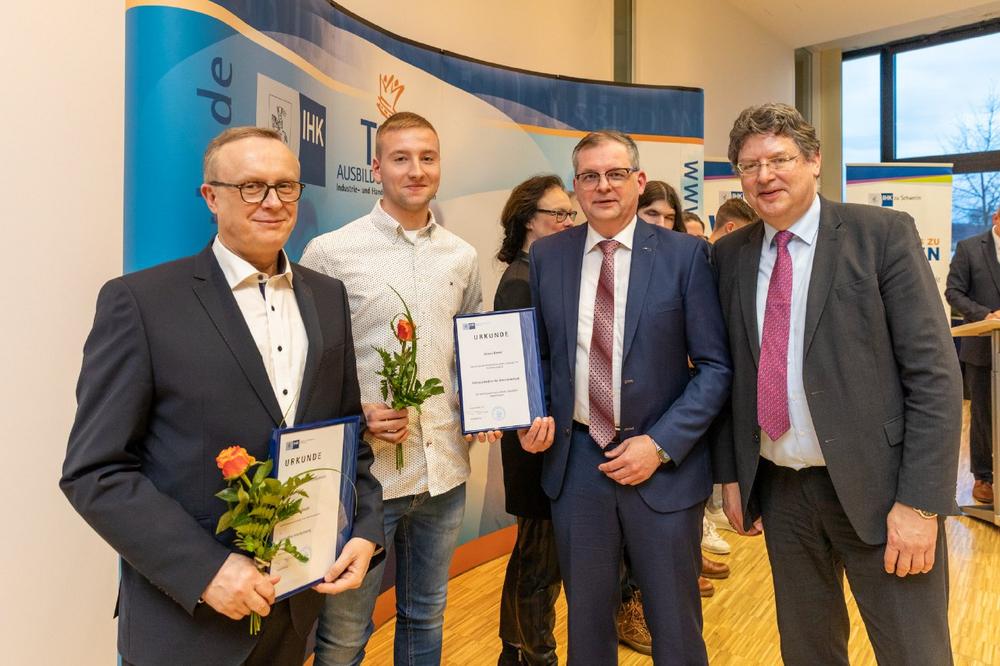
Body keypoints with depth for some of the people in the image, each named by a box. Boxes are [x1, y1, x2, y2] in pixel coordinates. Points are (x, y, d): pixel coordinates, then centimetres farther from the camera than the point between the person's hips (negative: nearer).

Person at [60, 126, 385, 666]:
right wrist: (205, 570, -18)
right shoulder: (139, 301, -11)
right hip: (186, 612, -4)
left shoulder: (328, 297, 3)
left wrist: (365, 530, -4)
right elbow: (94, 470, -11)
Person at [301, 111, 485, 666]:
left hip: (446, 468, 4)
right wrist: (357, 414, -17)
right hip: (364, 471, -4)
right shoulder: (329, 253, -6)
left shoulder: (462, 257, 7)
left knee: (426, 617, 21)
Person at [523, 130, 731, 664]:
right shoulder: (546, 256, 4)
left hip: (664, 462, -1)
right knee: (586, 620, 19)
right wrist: (534, 411, -6)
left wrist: (661, 444, -14)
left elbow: (715, 367, -5)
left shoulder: (685, 254, -5)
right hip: (574, 461, 2)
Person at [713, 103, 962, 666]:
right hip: (778, 490, 4)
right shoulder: (730, 254, 4)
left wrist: (920, 502, -15)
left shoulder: (884, 233, -7)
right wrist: (731, 474, 6)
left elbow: (935, 373, -10)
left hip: (874, 487, -3)